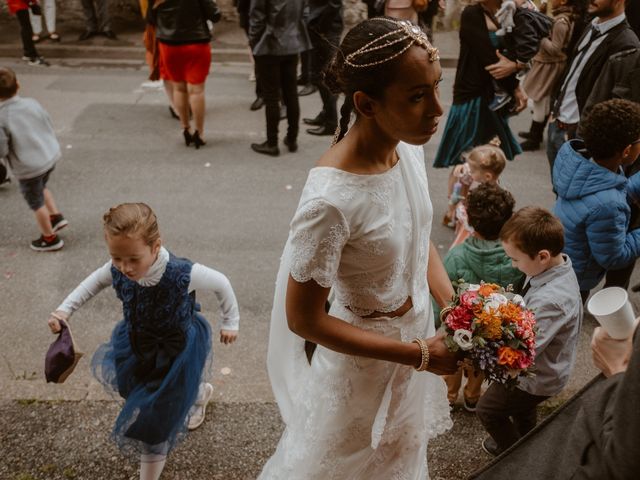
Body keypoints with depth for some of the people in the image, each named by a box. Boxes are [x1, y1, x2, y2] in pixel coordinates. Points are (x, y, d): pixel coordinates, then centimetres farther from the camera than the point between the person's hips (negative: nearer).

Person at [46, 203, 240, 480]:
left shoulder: (182, 274, -37)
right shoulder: (117, 270, -24)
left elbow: (221, 284, -16)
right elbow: (95, 281, 2)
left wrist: (230, 323, -2)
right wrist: (64, 309, -10)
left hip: (178, 351, -5)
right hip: (139, 344, 5)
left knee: (154, 420, 4)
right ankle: (199, 392, 49)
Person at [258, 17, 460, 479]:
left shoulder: (410, 147, -14)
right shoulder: (331, 200, -36)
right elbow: (303, 320, -25)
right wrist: (418, 354, -22)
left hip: (417, 330, 6)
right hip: (365, 362, -6)